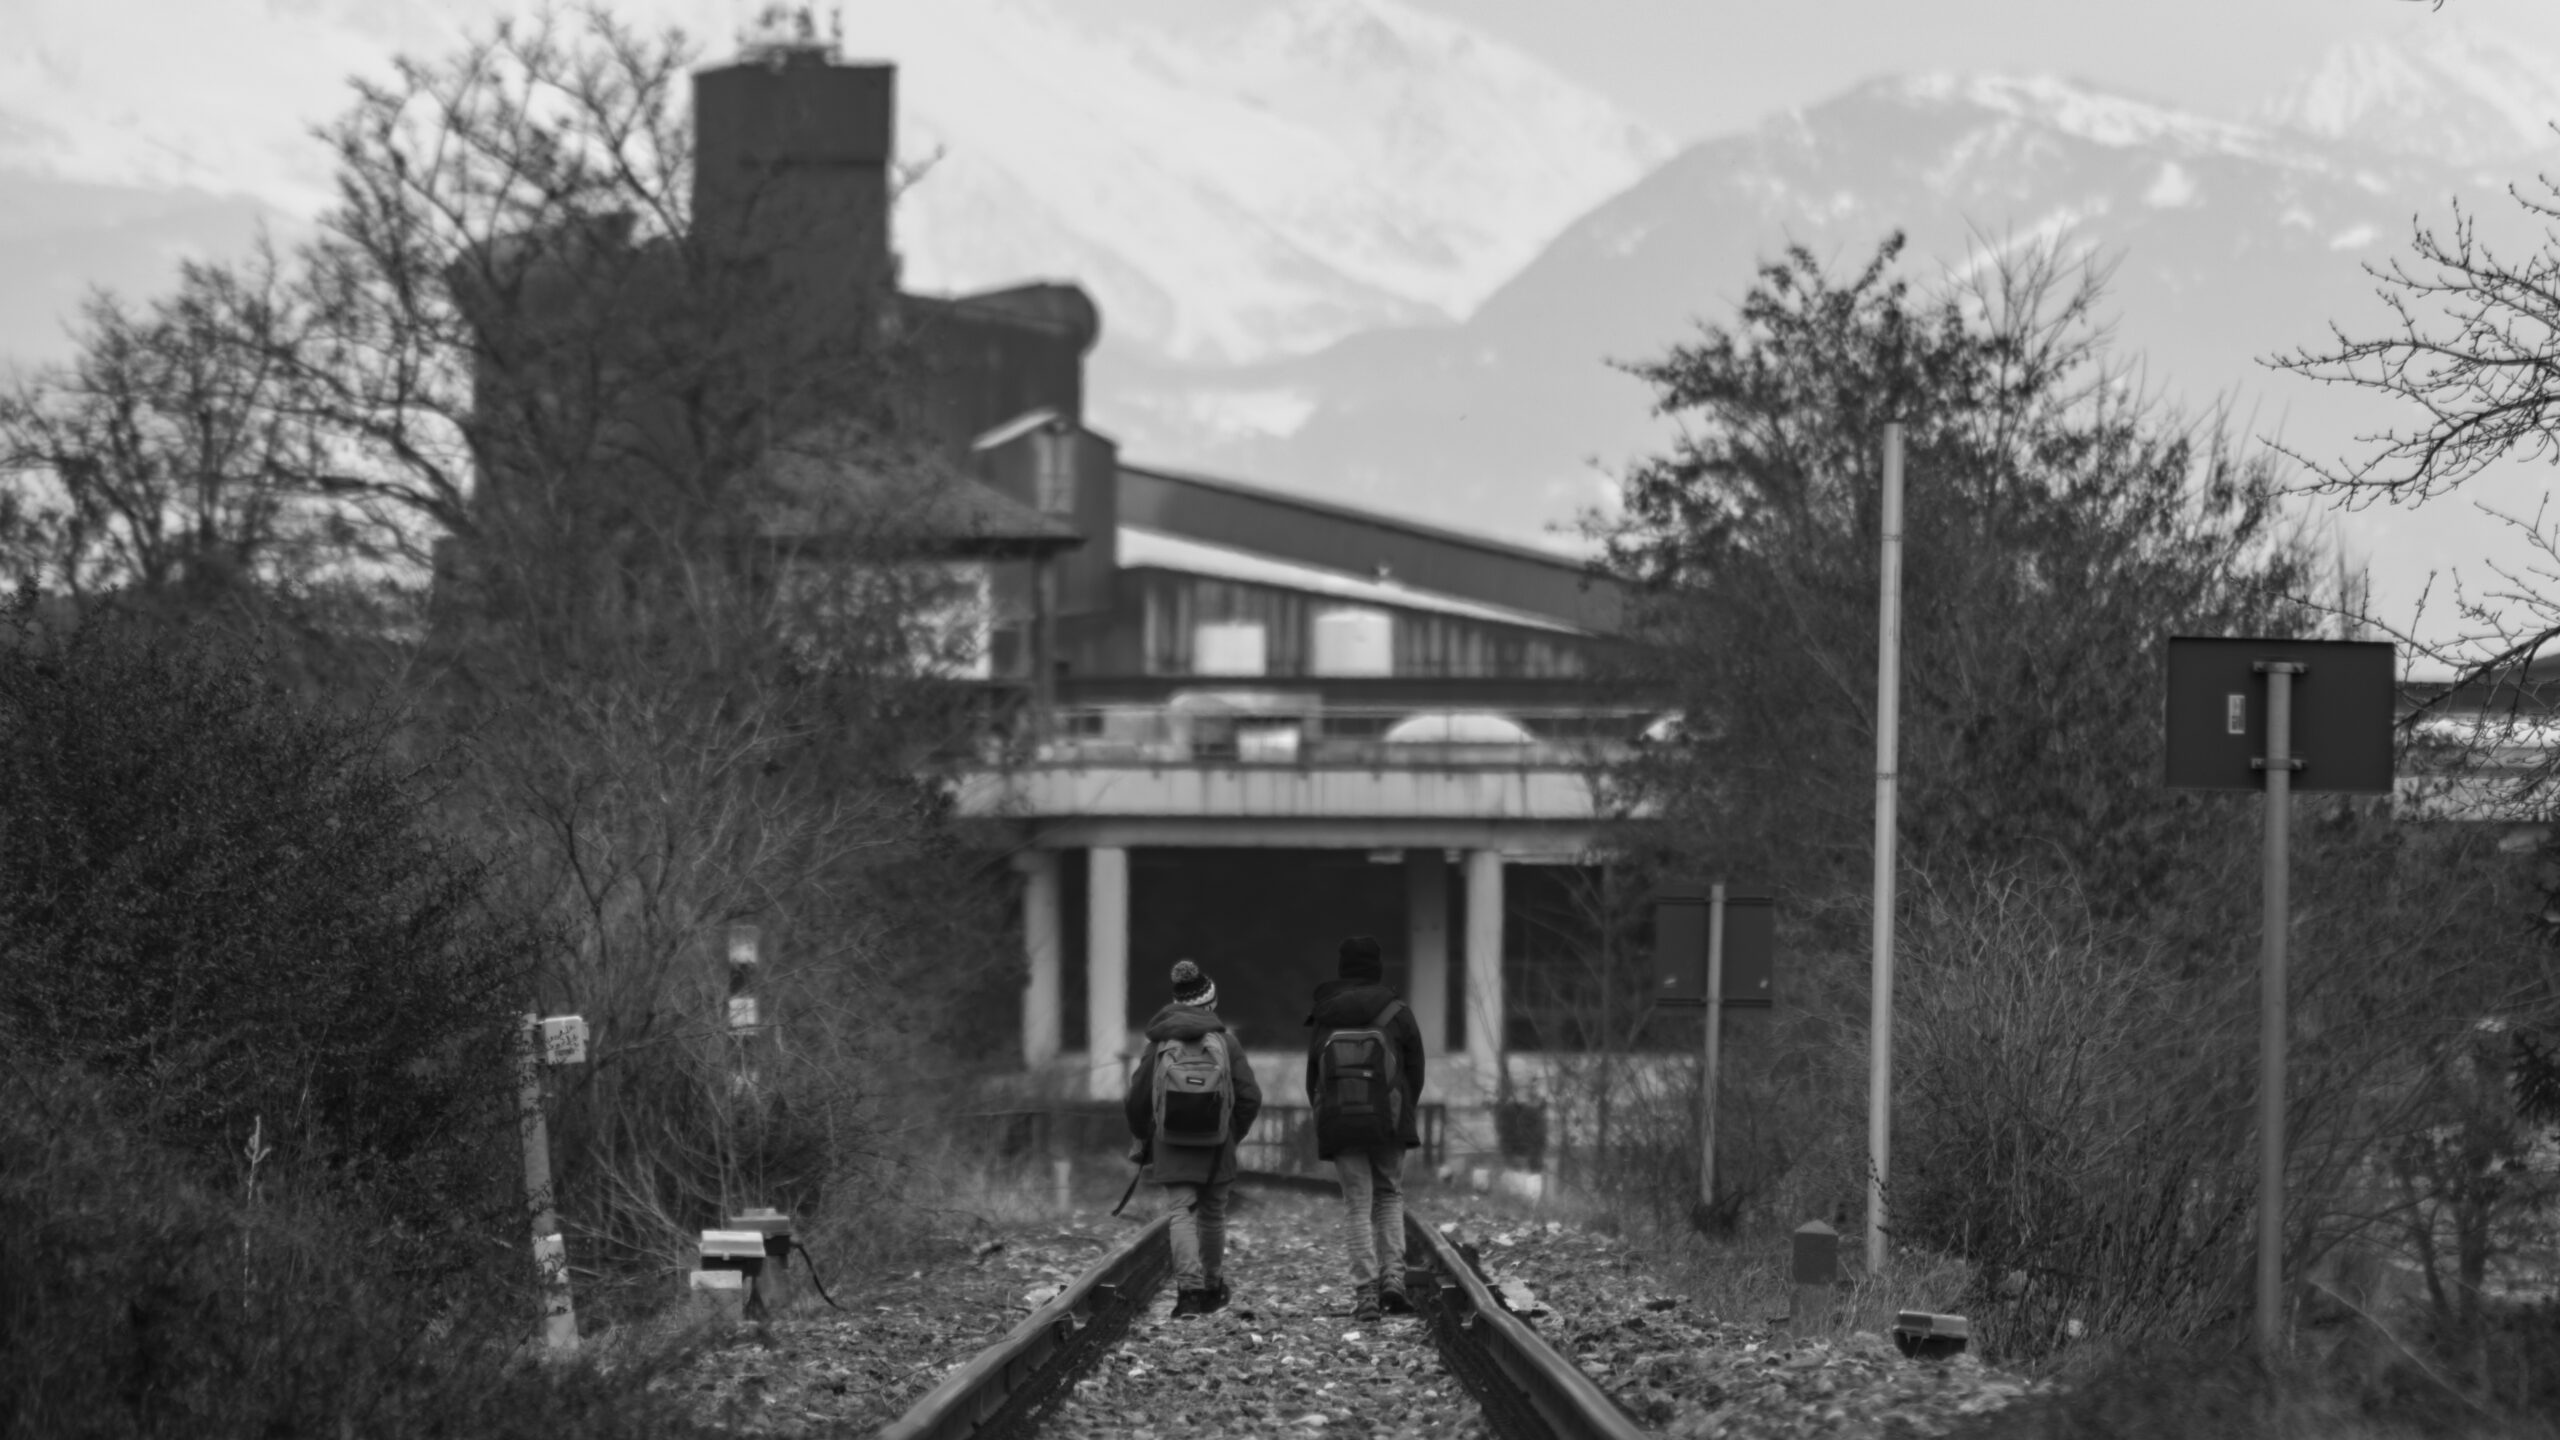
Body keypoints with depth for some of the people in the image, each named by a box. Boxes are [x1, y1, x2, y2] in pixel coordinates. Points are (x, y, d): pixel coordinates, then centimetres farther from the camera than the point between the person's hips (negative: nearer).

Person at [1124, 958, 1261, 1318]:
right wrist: (1233, 1134, 14)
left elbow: (1137, 1101, 4)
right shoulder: (1224, 1039, 1)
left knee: (1182, 1214, -5)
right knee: (1213, 1214, 17)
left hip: (1171, 1145, -1)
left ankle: (1189, 1288, -22)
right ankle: (1213, 1287, 29)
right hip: (1216, 1146, 1)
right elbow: (1250, 1097, -2)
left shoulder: (1159, 1043, 2)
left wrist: (1144, 1140, 21)